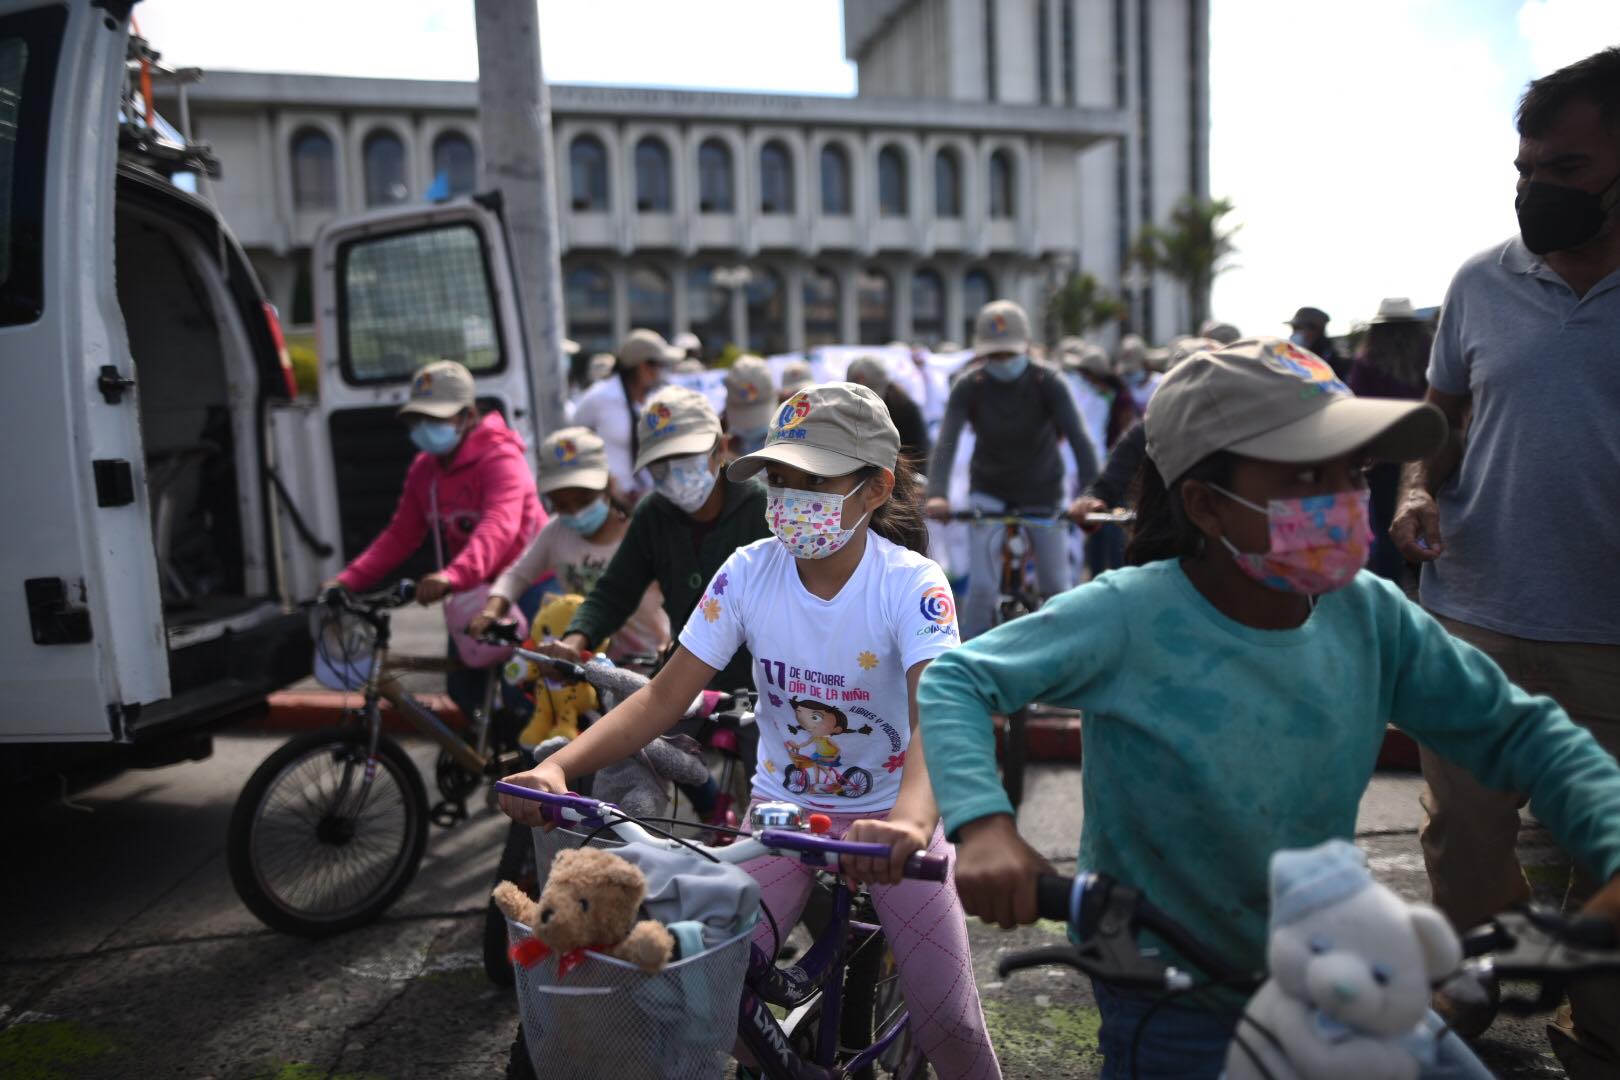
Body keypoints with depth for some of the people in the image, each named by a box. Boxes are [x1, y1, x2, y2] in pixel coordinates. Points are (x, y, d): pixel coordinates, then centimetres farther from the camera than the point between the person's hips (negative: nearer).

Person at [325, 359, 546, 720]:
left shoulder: (499, 458, -19)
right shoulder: (423, 468, 6)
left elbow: (499, 525, -36)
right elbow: (400, 535, 5)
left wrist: (453, 575, -52)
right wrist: (348, 580, -8)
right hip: (471, 591, 7)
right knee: (463, 689, 9)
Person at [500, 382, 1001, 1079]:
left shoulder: (911, 583, -21)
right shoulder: (749, 572, -12)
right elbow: (666, 694, -14)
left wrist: (911, 820, -57)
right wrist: (558, 766, -30)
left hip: (890, 817, -2)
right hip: (782, 809, 3)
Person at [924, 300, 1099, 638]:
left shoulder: (1048, 383, -17)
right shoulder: (969, 388, -14)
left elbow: (1078, 438, -26)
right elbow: (946, 443, -24)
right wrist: (936, 494, -41)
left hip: (1042, 492, 0)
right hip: (990, 492, 0)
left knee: (1057, 587, 6)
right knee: (981, 585, -15)